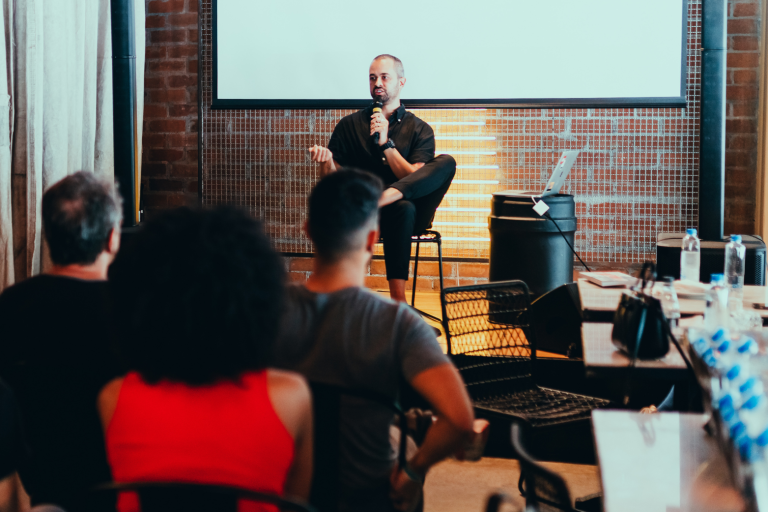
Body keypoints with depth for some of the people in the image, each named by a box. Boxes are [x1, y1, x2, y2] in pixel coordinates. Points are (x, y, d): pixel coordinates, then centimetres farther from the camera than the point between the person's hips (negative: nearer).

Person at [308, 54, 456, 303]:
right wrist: (326, 161, -13)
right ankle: (398, 300, -40)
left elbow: (415, 179, -3)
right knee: (404, 208, -38)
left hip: (409, 214, 1)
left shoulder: (419, 130, 11)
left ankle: (385, 197, -43)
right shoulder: (349, 125, 14)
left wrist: (385, 143, -10)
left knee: (446, 162, -25)